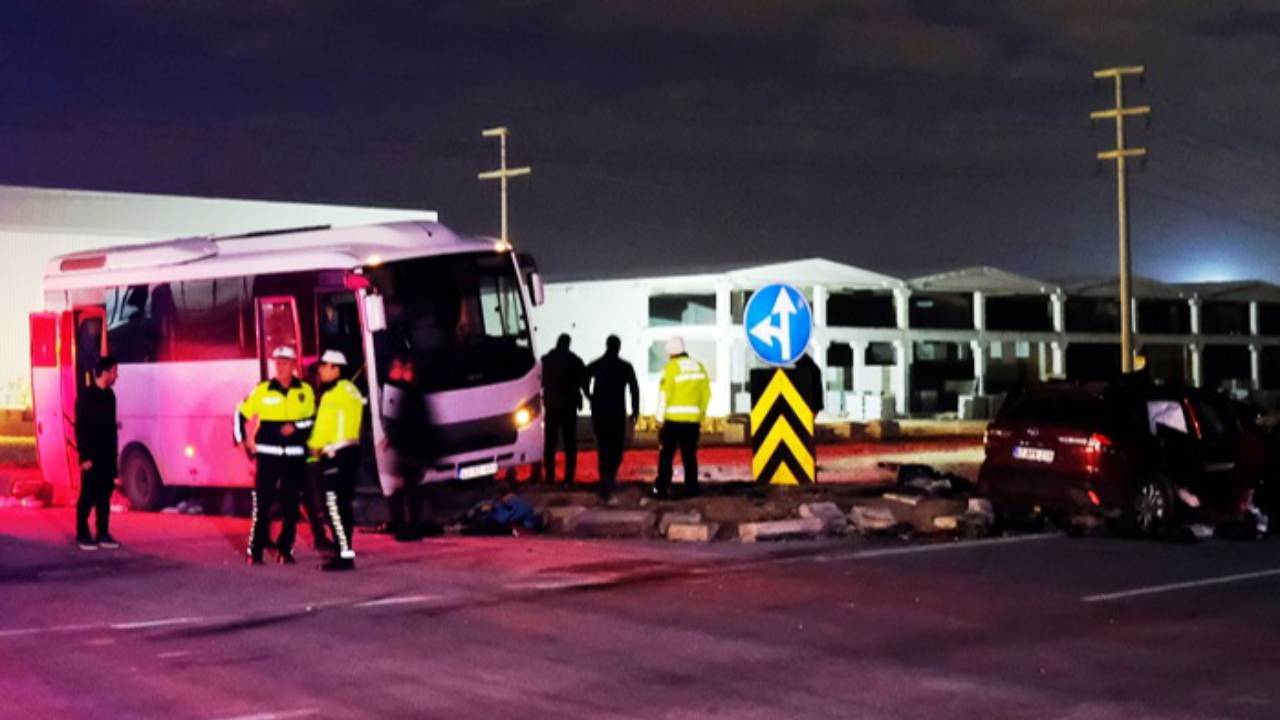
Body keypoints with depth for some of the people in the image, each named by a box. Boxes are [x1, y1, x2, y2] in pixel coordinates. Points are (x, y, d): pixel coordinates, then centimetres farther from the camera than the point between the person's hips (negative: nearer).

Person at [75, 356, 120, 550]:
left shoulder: (109, 395, 10)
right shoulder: (85, 395, -11)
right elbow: (80, 427, -13)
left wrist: (115, 452, 12)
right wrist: (85, 457, -16)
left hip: (108, 455, 7)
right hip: (92, 456, -7)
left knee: (105, 495, 8)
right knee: (88, 496, -1)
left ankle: (103, 534, 14)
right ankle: (83, 535, 6)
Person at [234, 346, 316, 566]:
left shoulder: (305, 391, 4)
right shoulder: (262, 390, 2)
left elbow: (315, 419, 3)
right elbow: (242, 414, 10)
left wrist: (296, 427, -12)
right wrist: (242, 439, 4)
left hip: (295, 456, 1)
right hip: (267, 454, -1)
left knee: (291, 505, 5)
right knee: (262, 503, -4)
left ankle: (285, 550, 14)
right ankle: (255, 550, 2)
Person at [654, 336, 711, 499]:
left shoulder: (671, 368, -9)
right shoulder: (699, 367, 6)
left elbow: (664, 396, -9)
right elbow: (706, 395, 9)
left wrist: (660, 419, -2)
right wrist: (700, 415, 19)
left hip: (673, 419, -4)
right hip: (693, 420, 4)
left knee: (666, 455, 4)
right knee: (690, 456, 11)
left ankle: (661, 488, 1)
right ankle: (691, 489, 10)